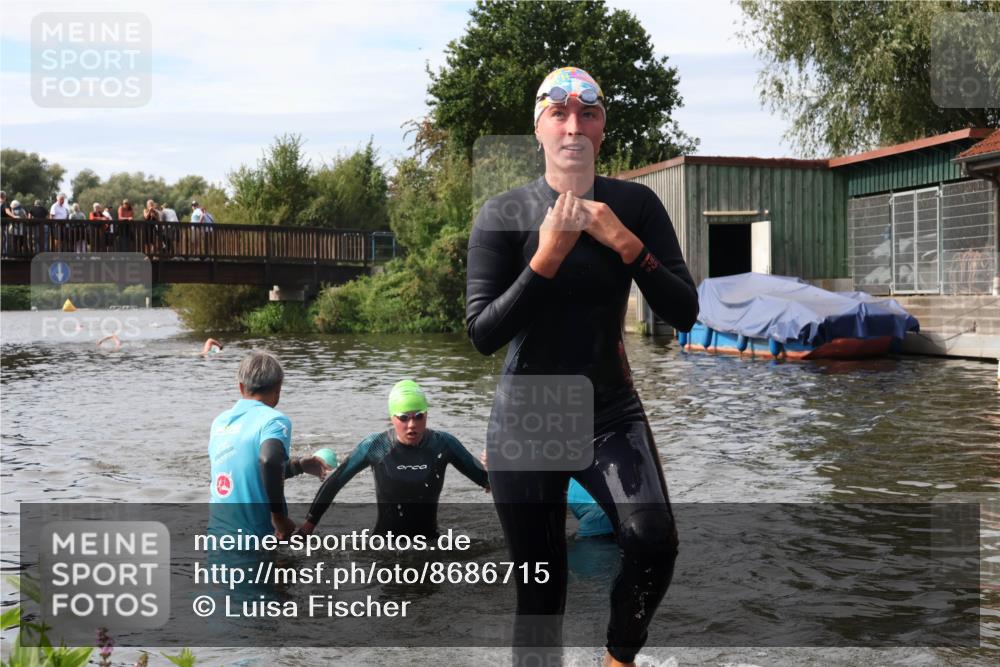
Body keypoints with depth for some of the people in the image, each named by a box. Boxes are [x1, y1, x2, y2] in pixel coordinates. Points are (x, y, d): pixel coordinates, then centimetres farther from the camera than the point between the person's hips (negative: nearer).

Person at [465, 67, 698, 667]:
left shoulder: (636, 205, -3)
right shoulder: (504, 214, -7)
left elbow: (685, 313, -7)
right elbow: (482, 335, -13)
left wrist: (625, 244, -19)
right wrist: (547, 256, -22)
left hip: (612, 412, 1)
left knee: (654, 543, -23)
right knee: (540, 586, 4)